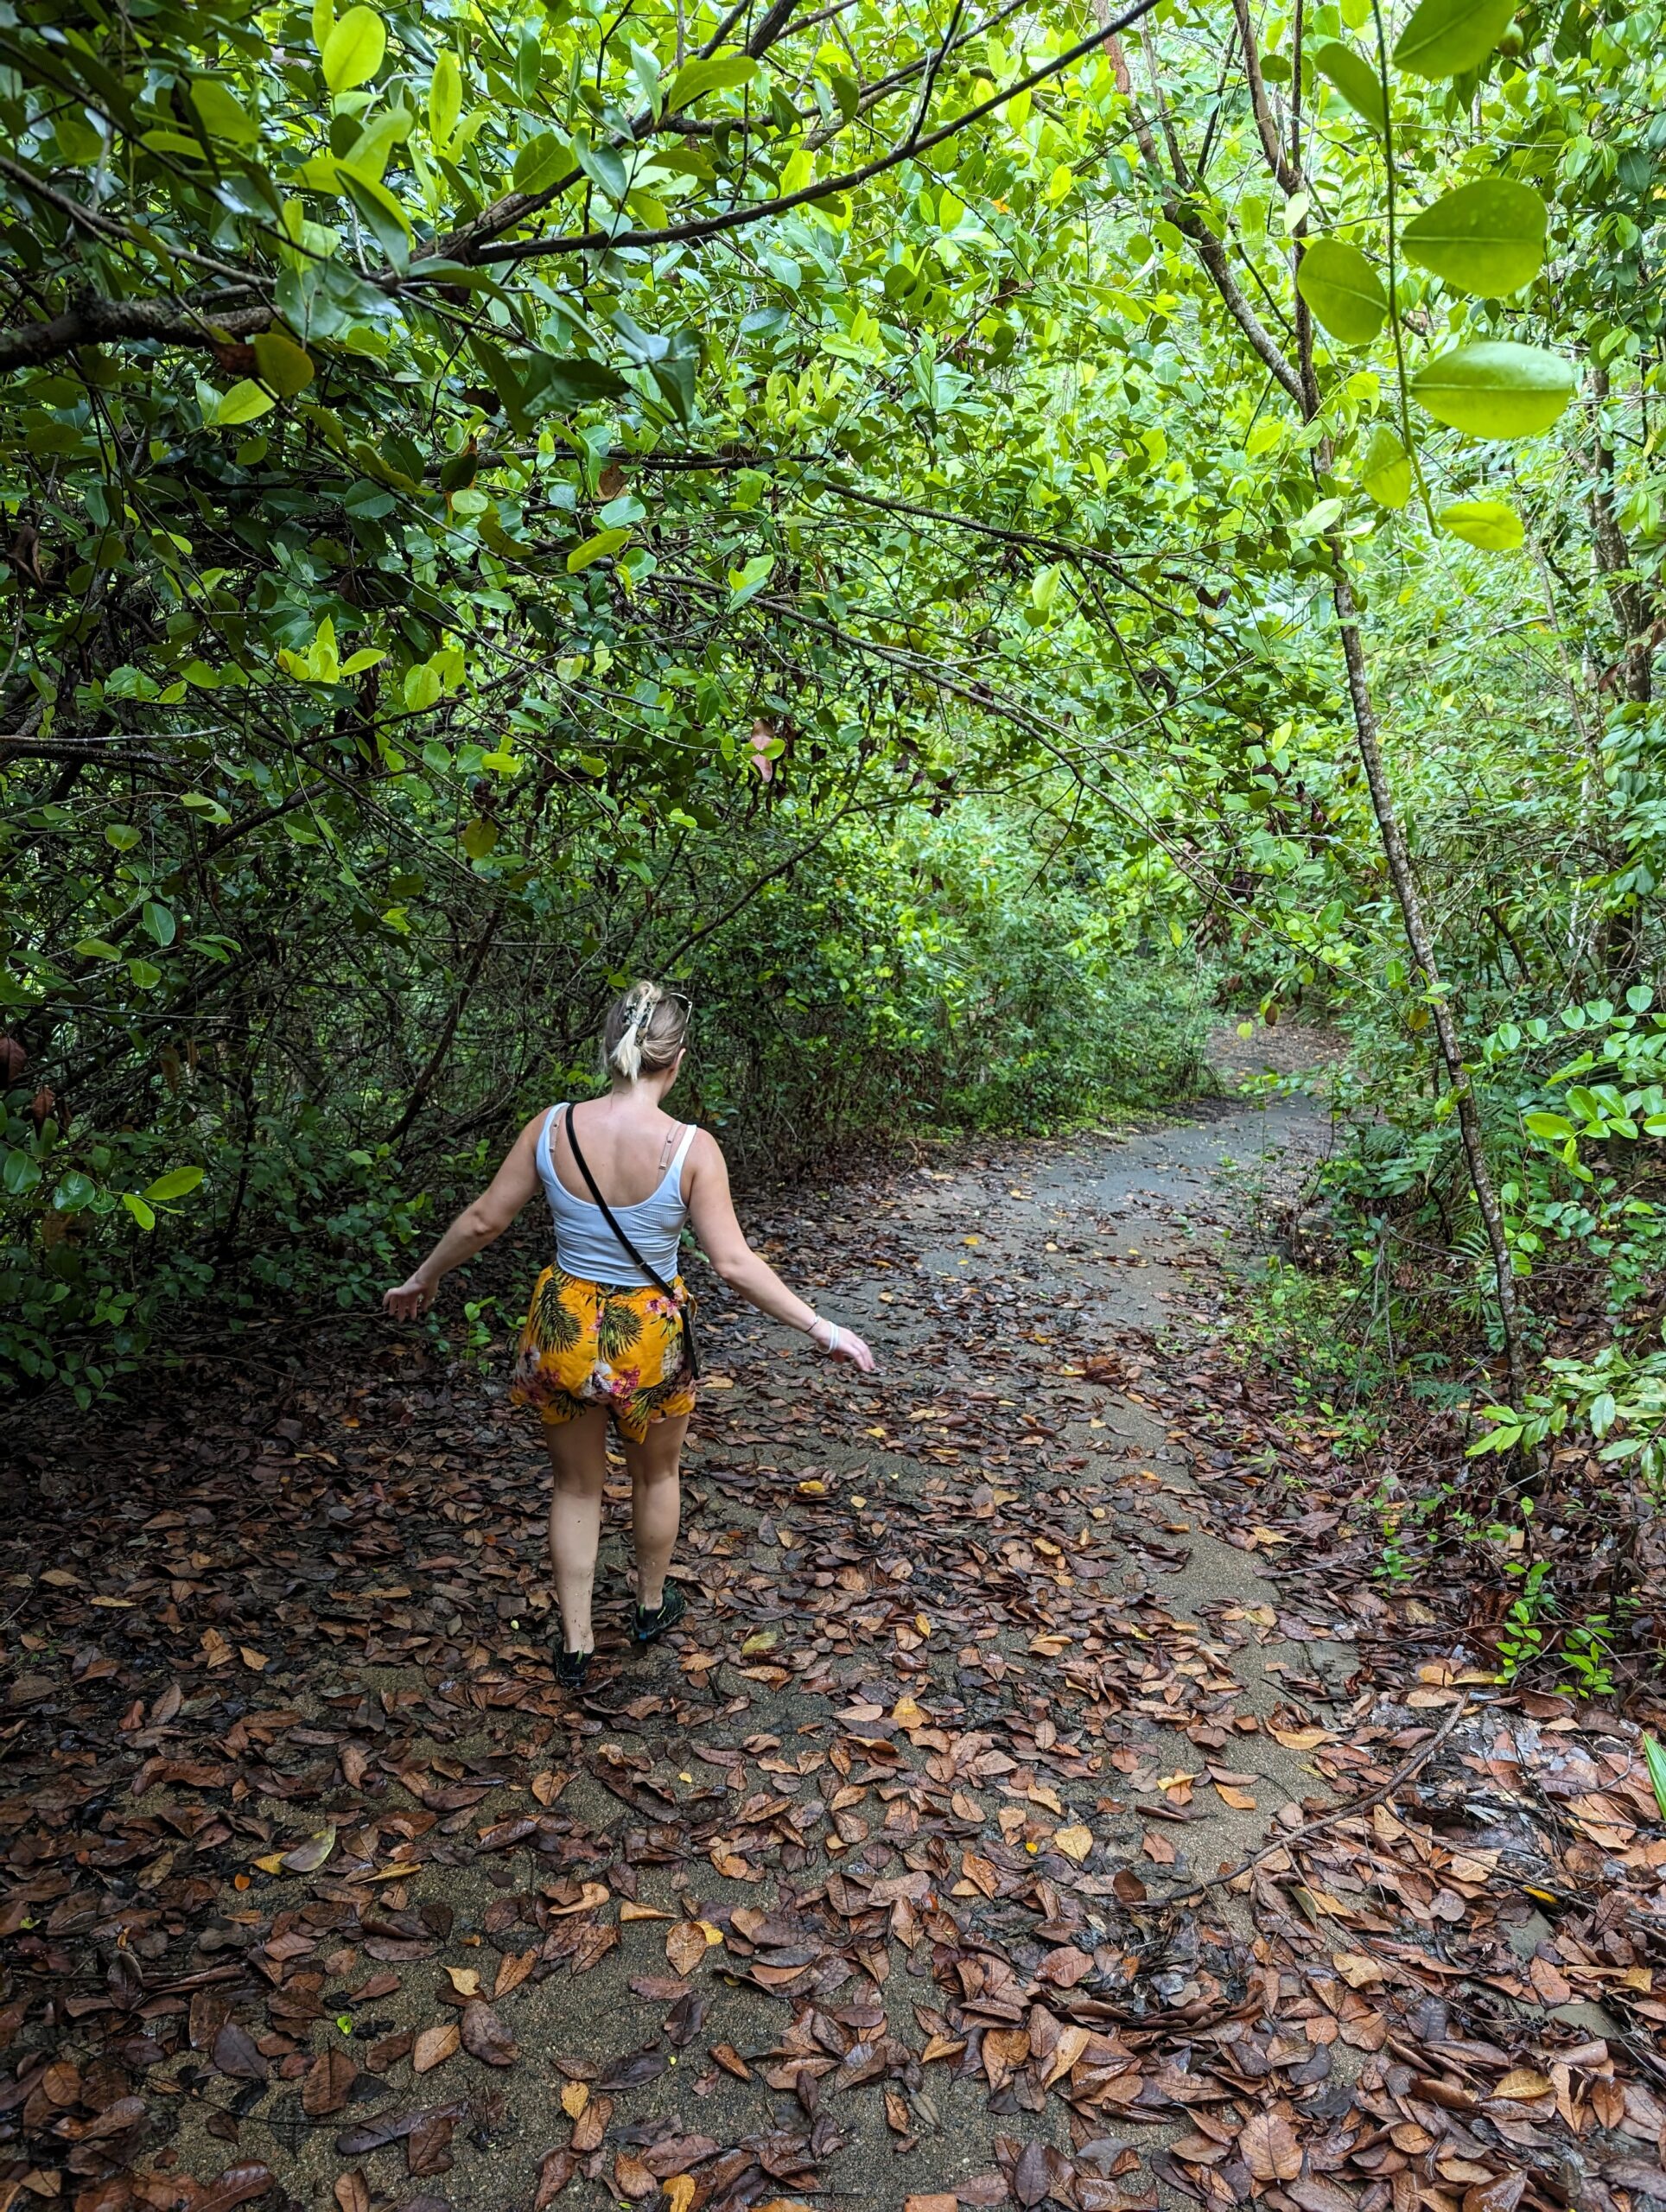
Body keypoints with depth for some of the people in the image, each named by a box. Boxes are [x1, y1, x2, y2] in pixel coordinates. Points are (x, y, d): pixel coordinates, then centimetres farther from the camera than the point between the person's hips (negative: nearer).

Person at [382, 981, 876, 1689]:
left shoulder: (553, 1126, -13)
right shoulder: (691, 1147, -21)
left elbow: (482, 1220, -4)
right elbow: (733, 1264, -20)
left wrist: (422, 1279, 13)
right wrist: (820, 1327, -11)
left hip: (563, 1330, 2)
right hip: (650, 1339, -2)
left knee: (576, 1487, 22)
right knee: (656, 1475, 27)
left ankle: (575, 1645, 32)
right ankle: (652, 1606, 48)